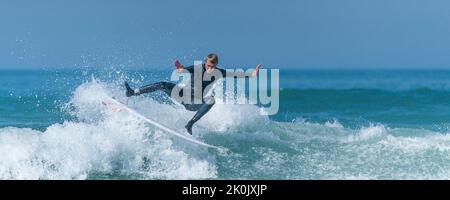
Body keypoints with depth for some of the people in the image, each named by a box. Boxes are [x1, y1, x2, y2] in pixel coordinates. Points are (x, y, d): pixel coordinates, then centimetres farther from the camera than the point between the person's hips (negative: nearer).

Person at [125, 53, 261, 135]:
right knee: (162, 85, -18)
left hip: (195, 104, 0)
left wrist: (251, 75, -18)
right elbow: (184, 71, -23)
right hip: (185, 95, 0)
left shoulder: (218, 73, -5)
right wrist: (179, 69, -47)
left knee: (211, 100, -33)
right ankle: (132, 92, -18)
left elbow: (235, 75, -7)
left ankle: (190, 124, -32)